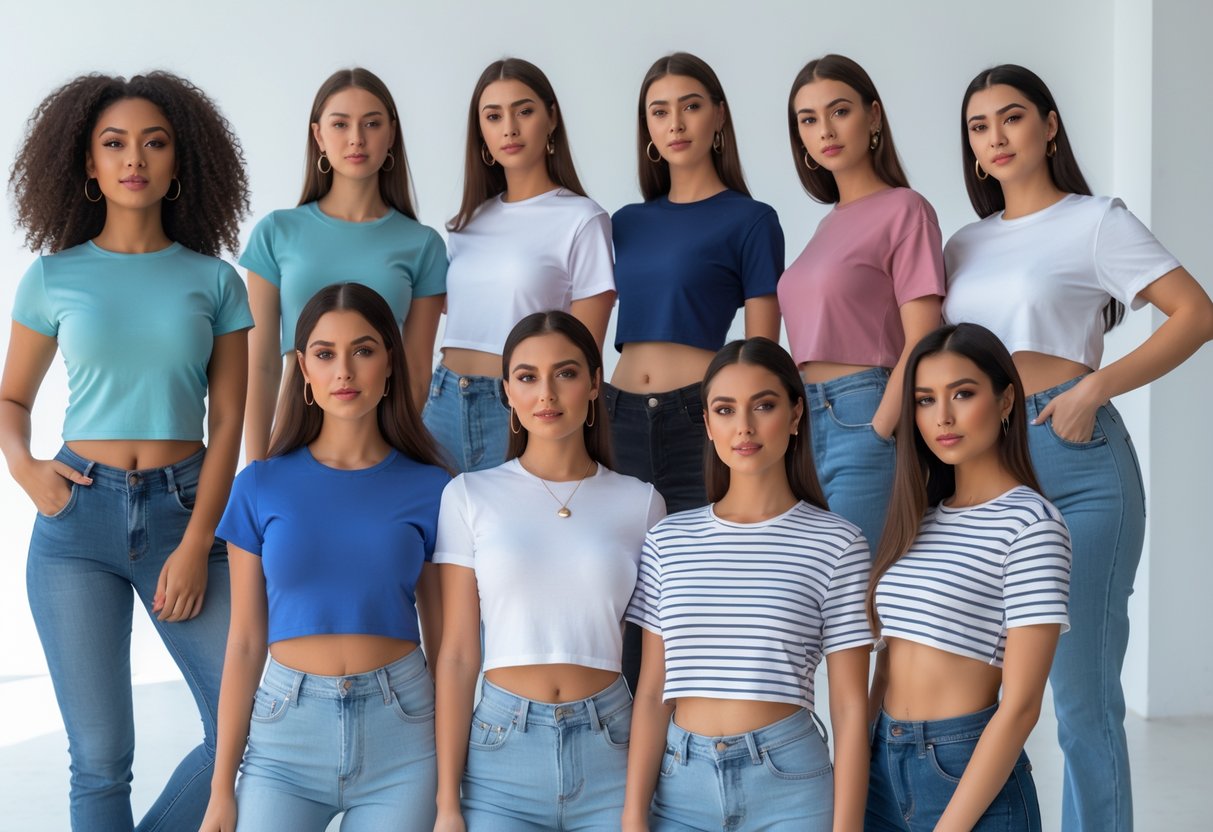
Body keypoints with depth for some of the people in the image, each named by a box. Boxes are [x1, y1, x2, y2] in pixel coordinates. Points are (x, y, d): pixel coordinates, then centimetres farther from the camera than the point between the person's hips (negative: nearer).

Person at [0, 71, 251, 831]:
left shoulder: (214, 280, 5)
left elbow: (227, 422, 2)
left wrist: (196, 545, -7)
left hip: (182, 510, 1)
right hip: (80, 515, 0)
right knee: (100, 757, 1)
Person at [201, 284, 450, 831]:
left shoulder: (429, 490, 1)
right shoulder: (262, 487, 2)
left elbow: (444, 642, 5)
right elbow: (244, 643, 4)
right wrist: (222, 787, 2)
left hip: (401, 727, 0)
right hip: (286, 725, 0)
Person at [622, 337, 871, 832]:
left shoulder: (837, 546, -4)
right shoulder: (668, 541, 5)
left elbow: (850, 707, -4)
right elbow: (652, 691, 4)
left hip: (788, 779, -2)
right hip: (680, 779, 2)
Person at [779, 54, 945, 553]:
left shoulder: (904, 209, -3)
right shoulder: (830, 222, 18)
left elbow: (921, 344, -10)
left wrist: (876, 433, -15)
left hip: (866, 419, -7)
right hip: (808, 423, 7)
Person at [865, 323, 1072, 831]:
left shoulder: (1030, 524, -11)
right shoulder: (918, 520, 9)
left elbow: (1020, 705, -15)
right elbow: (887, 663, 11)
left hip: (969, 773, -6)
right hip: (883, 767, 6)